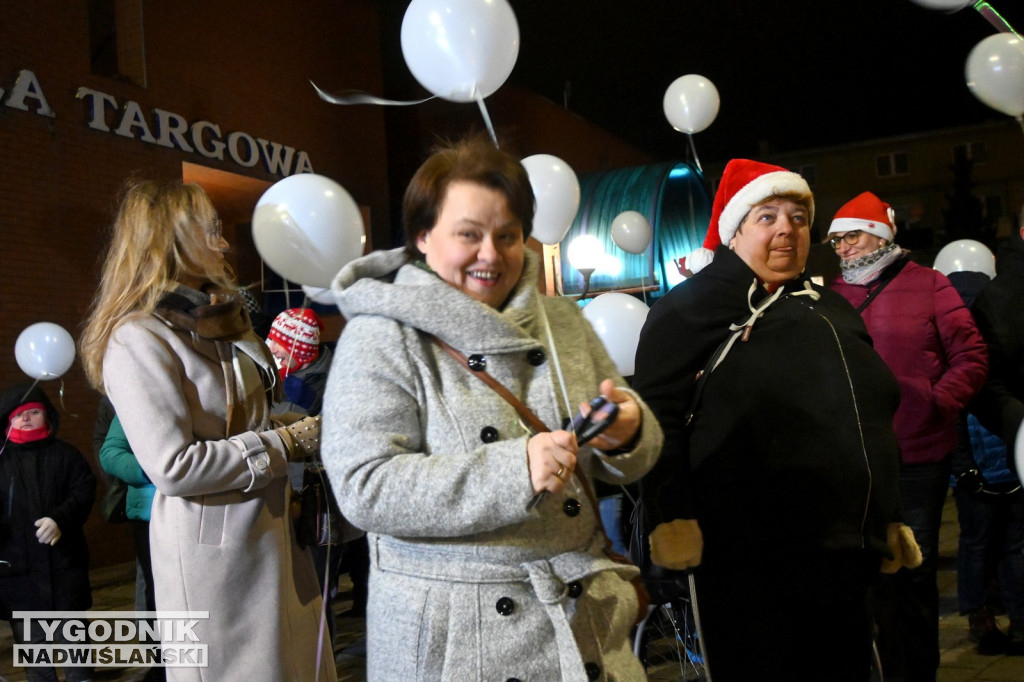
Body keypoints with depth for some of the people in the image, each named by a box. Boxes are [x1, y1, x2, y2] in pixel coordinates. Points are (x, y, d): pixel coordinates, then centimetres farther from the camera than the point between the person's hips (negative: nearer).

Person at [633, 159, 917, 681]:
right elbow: (658, 419, -12)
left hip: (844, 558, 8)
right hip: (750, 565, -7)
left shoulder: (831, 310, 18)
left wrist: (890, 522, 22)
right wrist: (672, 521, -20)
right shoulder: (689, 309, -3)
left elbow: (875, 420, 25)